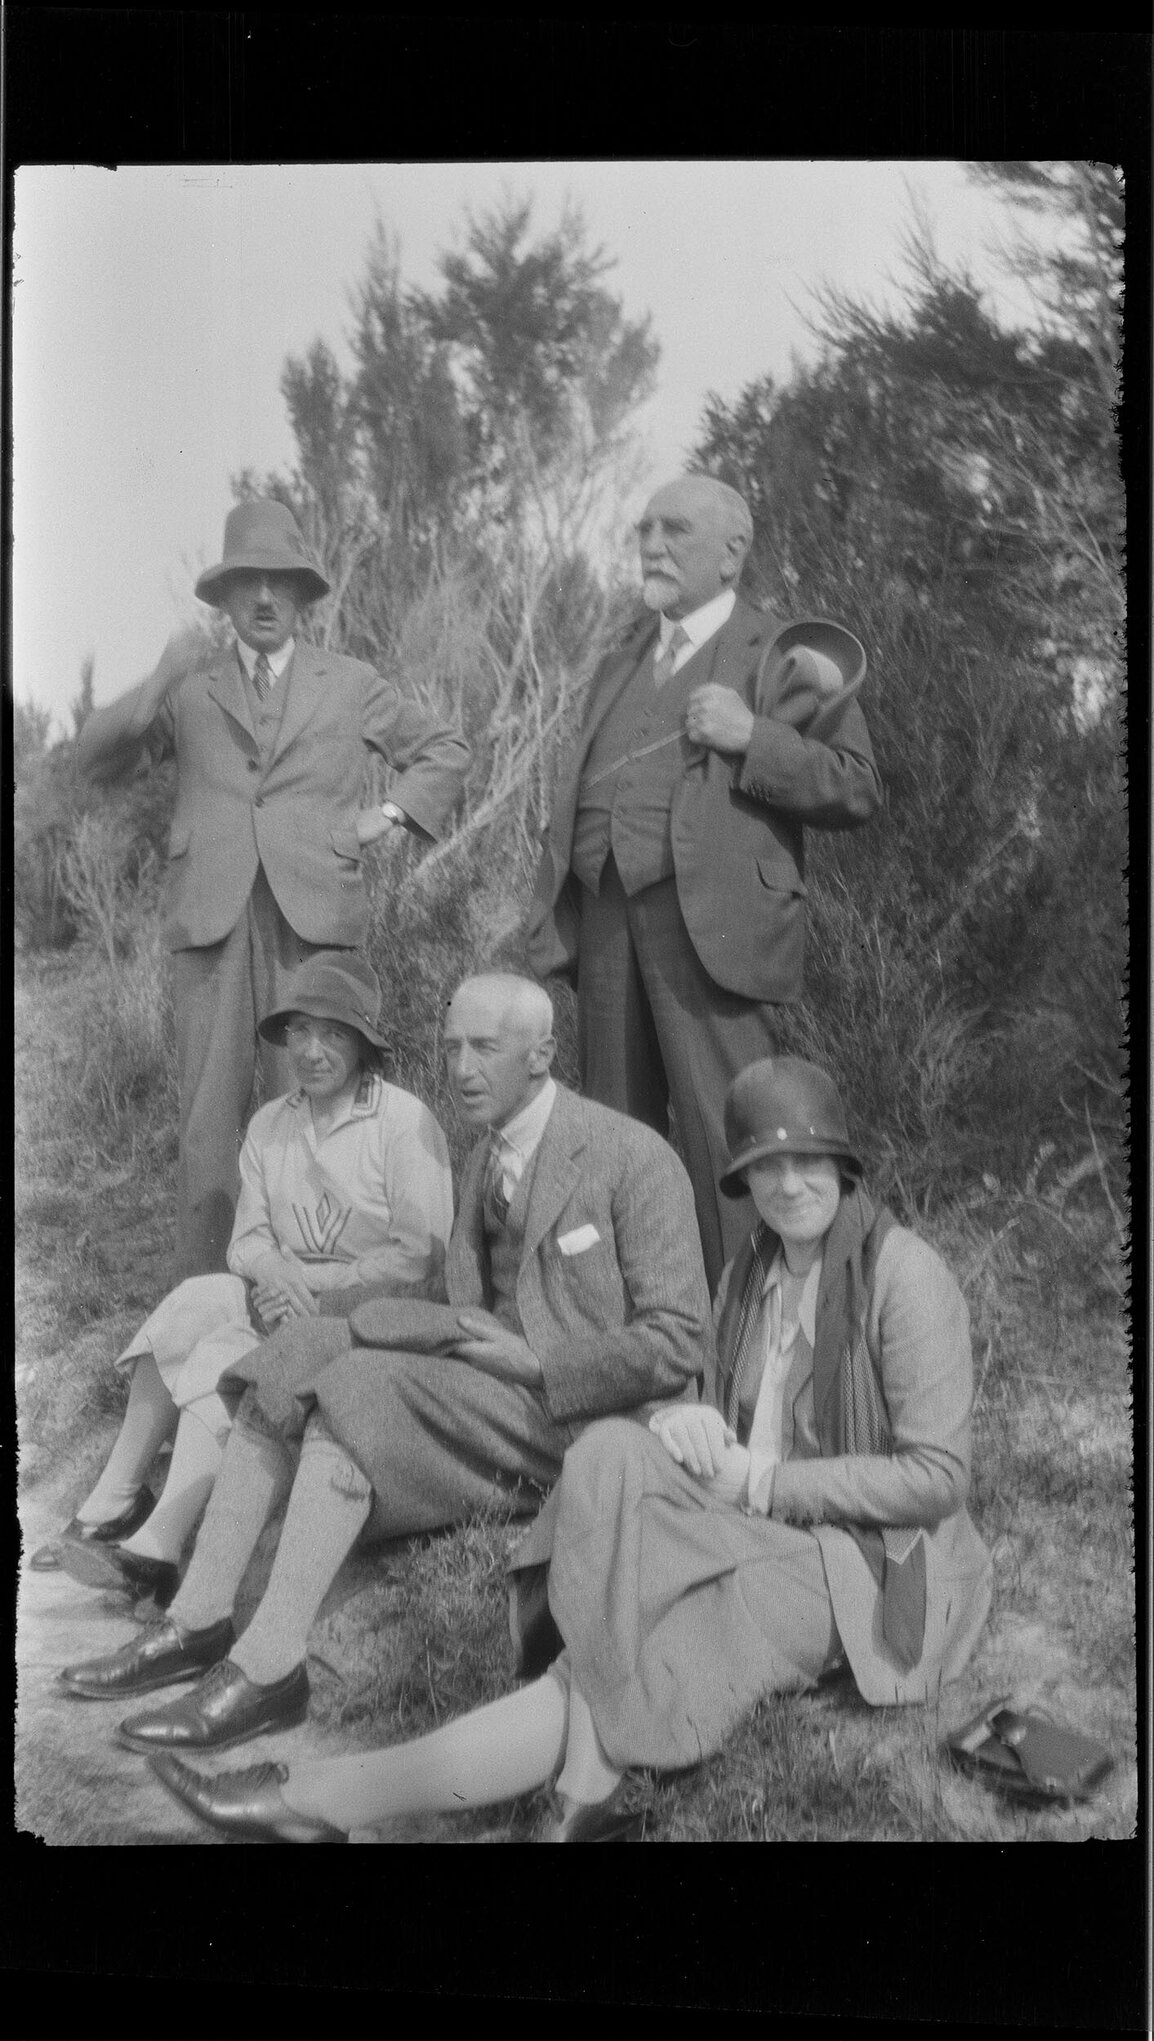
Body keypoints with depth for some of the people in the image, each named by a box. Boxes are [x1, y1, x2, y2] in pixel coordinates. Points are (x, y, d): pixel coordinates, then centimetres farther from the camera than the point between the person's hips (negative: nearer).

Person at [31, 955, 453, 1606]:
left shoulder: (405, 1123, -9)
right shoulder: (269, 1125, 11)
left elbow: (420, 1259, -12)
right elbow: (247, 1241, 8)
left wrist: (314, 1282, -15)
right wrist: (274, 1268, -16)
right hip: (285, 1300, 6)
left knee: (227, 1358, -28)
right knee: (192, 1307, -22)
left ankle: (155, 1549, -30)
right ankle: (116, 1507, -17)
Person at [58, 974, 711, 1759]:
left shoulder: (635, 1158, -12)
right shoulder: (488, 1157, 13)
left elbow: (679, 1344, -14)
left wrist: (532, 1363, -17)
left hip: (572, 1414, -8)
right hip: (496, 1375, 8)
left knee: (355, 1393, -26)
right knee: (298, 1359, -10)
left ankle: (269, 1667, -25)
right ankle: (198, 1623, -11)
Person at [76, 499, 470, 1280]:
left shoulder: (350, 685, 16)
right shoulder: (190, 688, 15)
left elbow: (446, 751, 23)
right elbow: (96, 760, 6)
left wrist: (389, 815, 8)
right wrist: (157, 685, -9)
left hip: (315, 918, -1)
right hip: (212, 920, 1)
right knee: (209, 1107, -3)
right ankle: (204, 1293, 3)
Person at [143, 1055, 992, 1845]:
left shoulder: (902, 1271, -12)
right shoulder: (751, 1272, 10)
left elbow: (936, 1476, -15)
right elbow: (732, 1423, 12)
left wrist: (760, 1481, -18)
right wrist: (683, 1422, -12)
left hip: (863, 1564, -6)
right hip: (763, 1543, 6)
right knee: (614, 1458, -25)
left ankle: (320, 1794, -15)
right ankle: (588, 1793, -27)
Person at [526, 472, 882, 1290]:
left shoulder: (780, 657, 4)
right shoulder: (621, 663, 24)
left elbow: (857, 788, -3)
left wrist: (752, 739, -14)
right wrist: (556, 909, 16)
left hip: (711, 924, -6)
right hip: (606, 922, 6)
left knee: (725, 1143, -10)